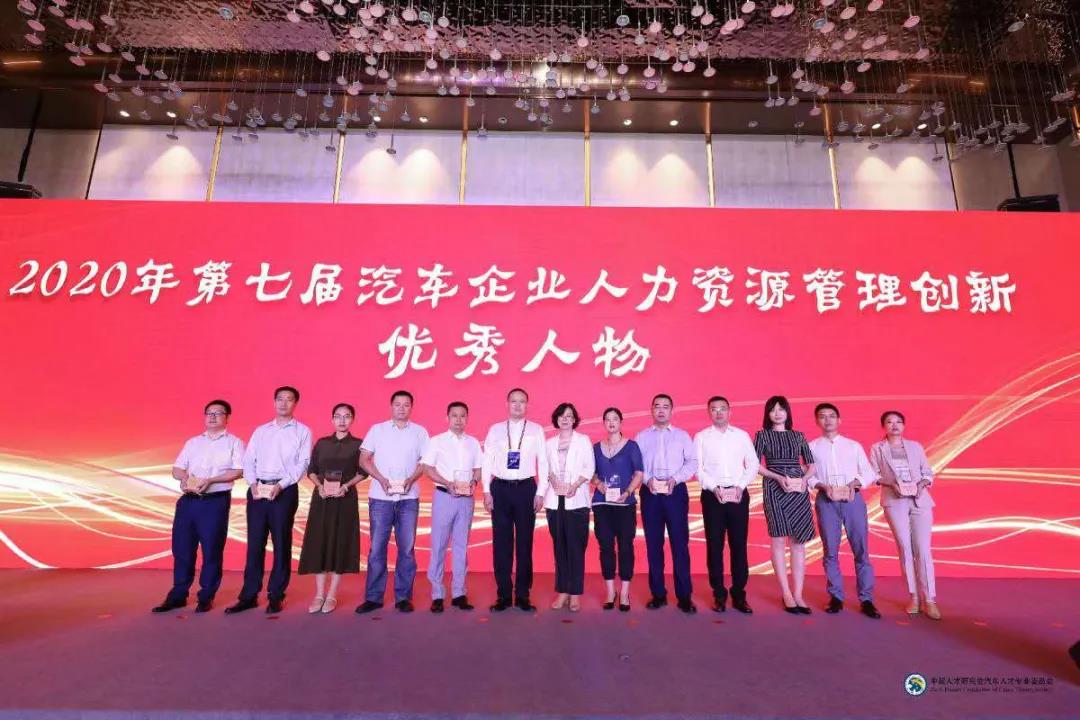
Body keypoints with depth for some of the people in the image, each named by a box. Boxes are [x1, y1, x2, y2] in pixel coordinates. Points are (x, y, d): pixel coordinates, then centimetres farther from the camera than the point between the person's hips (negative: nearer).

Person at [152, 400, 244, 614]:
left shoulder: (234, 443, 3)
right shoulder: (193, 442, 18)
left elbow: (238, 471, -9)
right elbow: (176, 469, 14)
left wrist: (210, 480, -19)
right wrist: (186, 477, -9)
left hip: (216, 501, -4)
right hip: (188, 500, 4)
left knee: (212, 550, 1)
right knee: (182, 547, 7)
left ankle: (206, 597, 13)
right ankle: (178, 595, 20)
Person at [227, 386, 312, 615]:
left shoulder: (302, 431, 4)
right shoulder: (260, 431, 17)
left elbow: (302, 464, -5)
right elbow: (248, 460, 10)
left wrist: (281, 486, -15)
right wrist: (252, 484, -7)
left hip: (285, 491, -3)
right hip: (257, 490, 3)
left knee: (281, 544, 2)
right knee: (254, 544, 6)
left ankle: (276, 596, 11)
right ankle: (249, 596, 15)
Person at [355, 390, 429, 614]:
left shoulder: (420, 432, 8)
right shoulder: (377, 429, 8)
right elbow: (364, 459, 5)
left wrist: (411, 479, -11)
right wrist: (381, 479, -9)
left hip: (408, 498, 0)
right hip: (380, 497, 0)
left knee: (406, 548, 4)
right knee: (377, 547, 2)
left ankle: (403, 597, 13)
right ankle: (373, 597, 12)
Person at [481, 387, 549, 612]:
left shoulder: (536, 430, 5)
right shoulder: (495, 429, 6)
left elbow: (543, 463, 3)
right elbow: (487, 461, 5)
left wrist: (540, 492, -2)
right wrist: (486, 491, -1)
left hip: (526, 488, 0)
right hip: (500, 488, 1)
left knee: (524, 542, 5)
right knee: (501, 542, 4)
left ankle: (523, 595, 16)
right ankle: (503, 594, 15)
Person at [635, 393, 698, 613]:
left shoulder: (682, 436, 11)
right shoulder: (642, 436, 11)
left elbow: (692, 462, 2)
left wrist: (676, 478, -13)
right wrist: (647, 480, -14)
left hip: (676, 491, -1)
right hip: (650, 492, 1)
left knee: (680, 543, -3)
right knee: (653, 543, 4)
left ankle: (684, 596, 5)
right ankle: (658, 594, 14)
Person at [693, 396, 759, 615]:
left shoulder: (742, 435, 9)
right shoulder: (701, 437, 6)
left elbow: (753, 464, 6)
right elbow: (697, 468, 0)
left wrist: (740, 486, -7)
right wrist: (715, 488, -12)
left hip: (739, 495, 1)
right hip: (712, 495, -1)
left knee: (739, 545, 3)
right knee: (715, 545, 3)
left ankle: (739, 594, 13)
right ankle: (719, 595, 12)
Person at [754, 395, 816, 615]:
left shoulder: (798, 436, 13)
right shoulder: (762, 435, 4)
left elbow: (811, 464, 13)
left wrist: (804, 479, -7)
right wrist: (779, 478, -14)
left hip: (798, 490, 3)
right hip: (774, 489, -3)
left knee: (799, 541, 1)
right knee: (778, 540, -2)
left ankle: (798, 594, 6)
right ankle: (786, 594, 5)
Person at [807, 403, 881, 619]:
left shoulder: (854, 445, 14)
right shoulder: (812, 447, 10)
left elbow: (870, 473, 9)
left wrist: (854, 483, -9)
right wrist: (823, 486, -13)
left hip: (853, 499, 1)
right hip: (826, 501, -1)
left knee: (861, 549, -1)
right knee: (830, 550, 2)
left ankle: (866, 599, 7)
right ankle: (836, 597, 12)